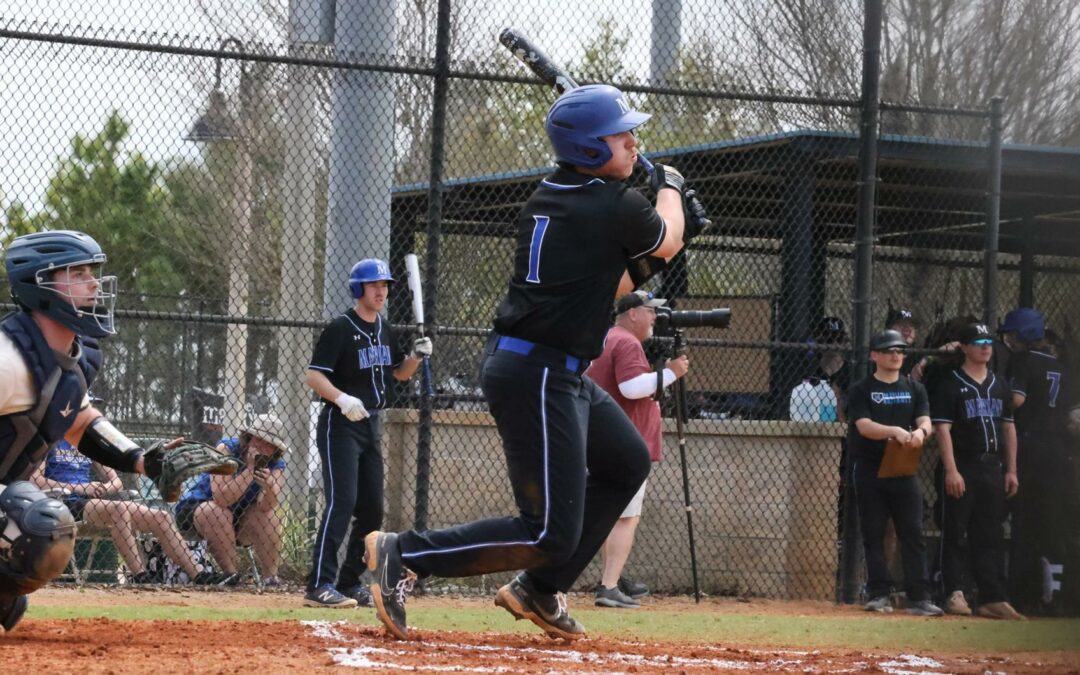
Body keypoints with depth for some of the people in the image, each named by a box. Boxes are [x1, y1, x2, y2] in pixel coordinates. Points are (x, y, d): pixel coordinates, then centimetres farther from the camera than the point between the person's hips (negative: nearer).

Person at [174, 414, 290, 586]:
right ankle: (230, 573, -27)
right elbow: (221, 499, -36)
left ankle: (271, 577, -19)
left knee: (269, 516, -24)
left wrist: (270, 488, -49)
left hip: (239, 521, 3)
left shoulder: (276, 465, -12)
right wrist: (249, 469, -38)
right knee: (217, 513, -36)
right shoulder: (227, 449, -24)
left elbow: (265, 507, -28)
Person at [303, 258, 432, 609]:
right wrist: (342, 398, -34)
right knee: (342, 501, -19)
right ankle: (320, 585, -23)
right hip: (340, 425, -8)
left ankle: (350, 582, 18)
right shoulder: (340, 329, -12)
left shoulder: (385, 330, 12)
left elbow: (400, 373, 23)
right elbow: (313, 375, -17)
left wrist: (416, 356, 2)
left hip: (370, 425, 8)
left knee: (372, 508, 8)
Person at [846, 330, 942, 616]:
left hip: (904, 471, 2)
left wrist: (920, 432, -27)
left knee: (913, 535, -4)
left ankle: (918, 598, -5)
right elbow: (864, 426, -14)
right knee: (873, 536, 2)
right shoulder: (861, 390, 1)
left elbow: (925, 420, -2)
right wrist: (895, 431, -31)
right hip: (870, 472, -2)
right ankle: (879, 595, 8)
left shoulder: (914, 389, 11)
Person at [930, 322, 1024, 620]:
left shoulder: (999, 386, 15)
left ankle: (993, 598, 7)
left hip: (992, 469, 6)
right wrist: (951, 471, -19)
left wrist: (1011, 470, 11)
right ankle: (954, 594, -1)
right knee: (955, 533, -4)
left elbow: (1008, 428, 18)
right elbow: (943, 429, -11)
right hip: (961, 468, -6)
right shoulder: (950, 385, -4)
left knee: (990, 537, 6)